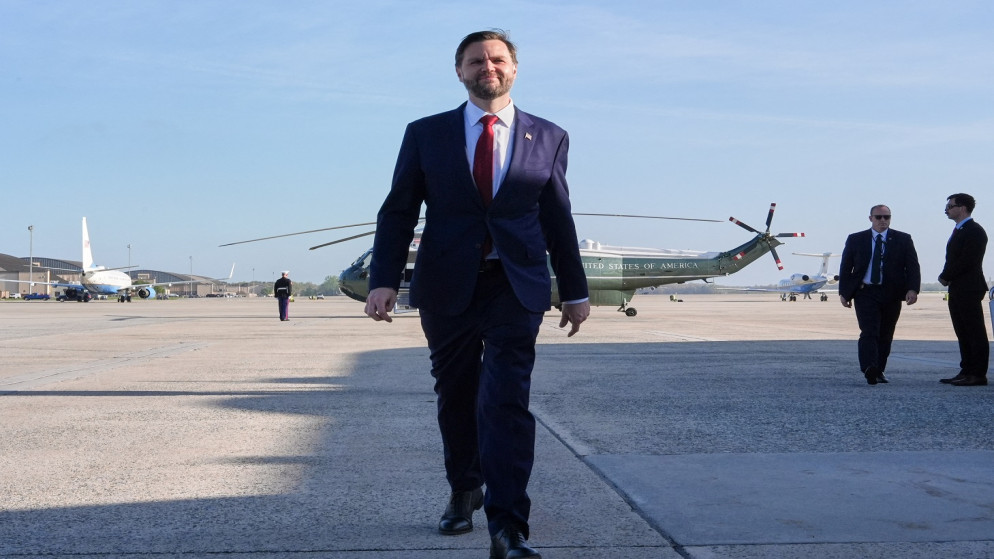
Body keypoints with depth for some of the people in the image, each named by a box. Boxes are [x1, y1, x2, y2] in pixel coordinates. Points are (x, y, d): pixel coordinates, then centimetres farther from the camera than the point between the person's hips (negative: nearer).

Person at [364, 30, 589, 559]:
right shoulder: (425, 134, 5)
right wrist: (384, 280, -10)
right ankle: (463, 490, 35)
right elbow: (398, 212, 2)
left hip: (517, 286, -1)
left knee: (506, 400, -12)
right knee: (455, 397, 12)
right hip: (447, 286, 1)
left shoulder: (548, 138, 7)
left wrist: (574, 291, 13)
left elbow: (558, 219, 11)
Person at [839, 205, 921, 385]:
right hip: (865, 293, -2)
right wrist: (844, 292, 2)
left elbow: (913, 266, 1)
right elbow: (845, 267, 9)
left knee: (885, 335, 8)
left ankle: (879, 371, 19)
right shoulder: (855, 240, 7)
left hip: (891, 295, 2)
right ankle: (869, 370, -28)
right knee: (869, 332, -15)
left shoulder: (903, 240, 7)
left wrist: (913, 289, -13)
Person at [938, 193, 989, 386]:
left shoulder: (975, 231, -11)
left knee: (975, 333, -6)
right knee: (963, 334, 10)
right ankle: (966, 371, 14)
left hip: (969, 289, -10)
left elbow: (967, 261, -20)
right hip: (957, 290, 10)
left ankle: (978, 374, -5)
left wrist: (946, 277, -11)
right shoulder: (959, 231, 19)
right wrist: (946, 277, 2)